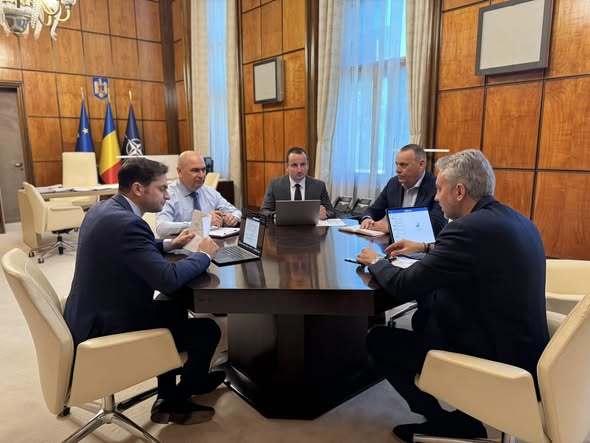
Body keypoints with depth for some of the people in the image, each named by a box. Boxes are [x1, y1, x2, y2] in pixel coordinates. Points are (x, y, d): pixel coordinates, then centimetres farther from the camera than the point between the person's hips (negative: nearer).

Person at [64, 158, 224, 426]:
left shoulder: (105, 208, 4)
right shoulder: (126, 222, -27)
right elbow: (168, 280, -31)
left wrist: (169, 244, 10)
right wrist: (204, 255, -14)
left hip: (94, 315, 11)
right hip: (107, 329, -10)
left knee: (174, 309, 24)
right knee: (208, 331, -2)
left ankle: (168, 396, 31)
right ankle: (176, 402, 24)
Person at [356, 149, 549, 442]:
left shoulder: (468, 228, -24)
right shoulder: (517, 221, 4)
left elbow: (403, 287, -20)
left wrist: (375, 261, -1)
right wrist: (427, 248, 21)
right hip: (521, 347, 9)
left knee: (377, 339, 2)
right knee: (425, 312, 25)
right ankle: (464, 416, 26)